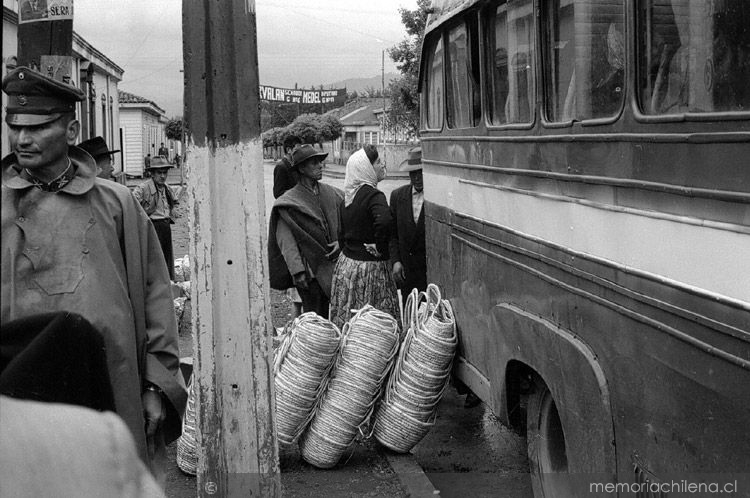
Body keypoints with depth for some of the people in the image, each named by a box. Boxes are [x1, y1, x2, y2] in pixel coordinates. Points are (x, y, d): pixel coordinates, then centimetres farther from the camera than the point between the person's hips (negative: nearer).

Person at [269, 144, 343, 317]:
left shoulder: (332, 194, 10)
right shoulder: (289, 201, -6)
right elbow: (286, 241, -11)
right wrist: (297, 271, -19)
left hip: (335, 267, 5)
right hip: (310, 271, -5)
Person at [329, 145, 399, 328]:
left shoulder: (347, 198, 10)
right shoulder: (374, 196, -15)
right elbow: (384, 221, -33)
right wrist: (380, 248, -18)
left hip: (346, 261, 8)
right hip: (369, 267, -8)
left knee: (347, 323, 10)